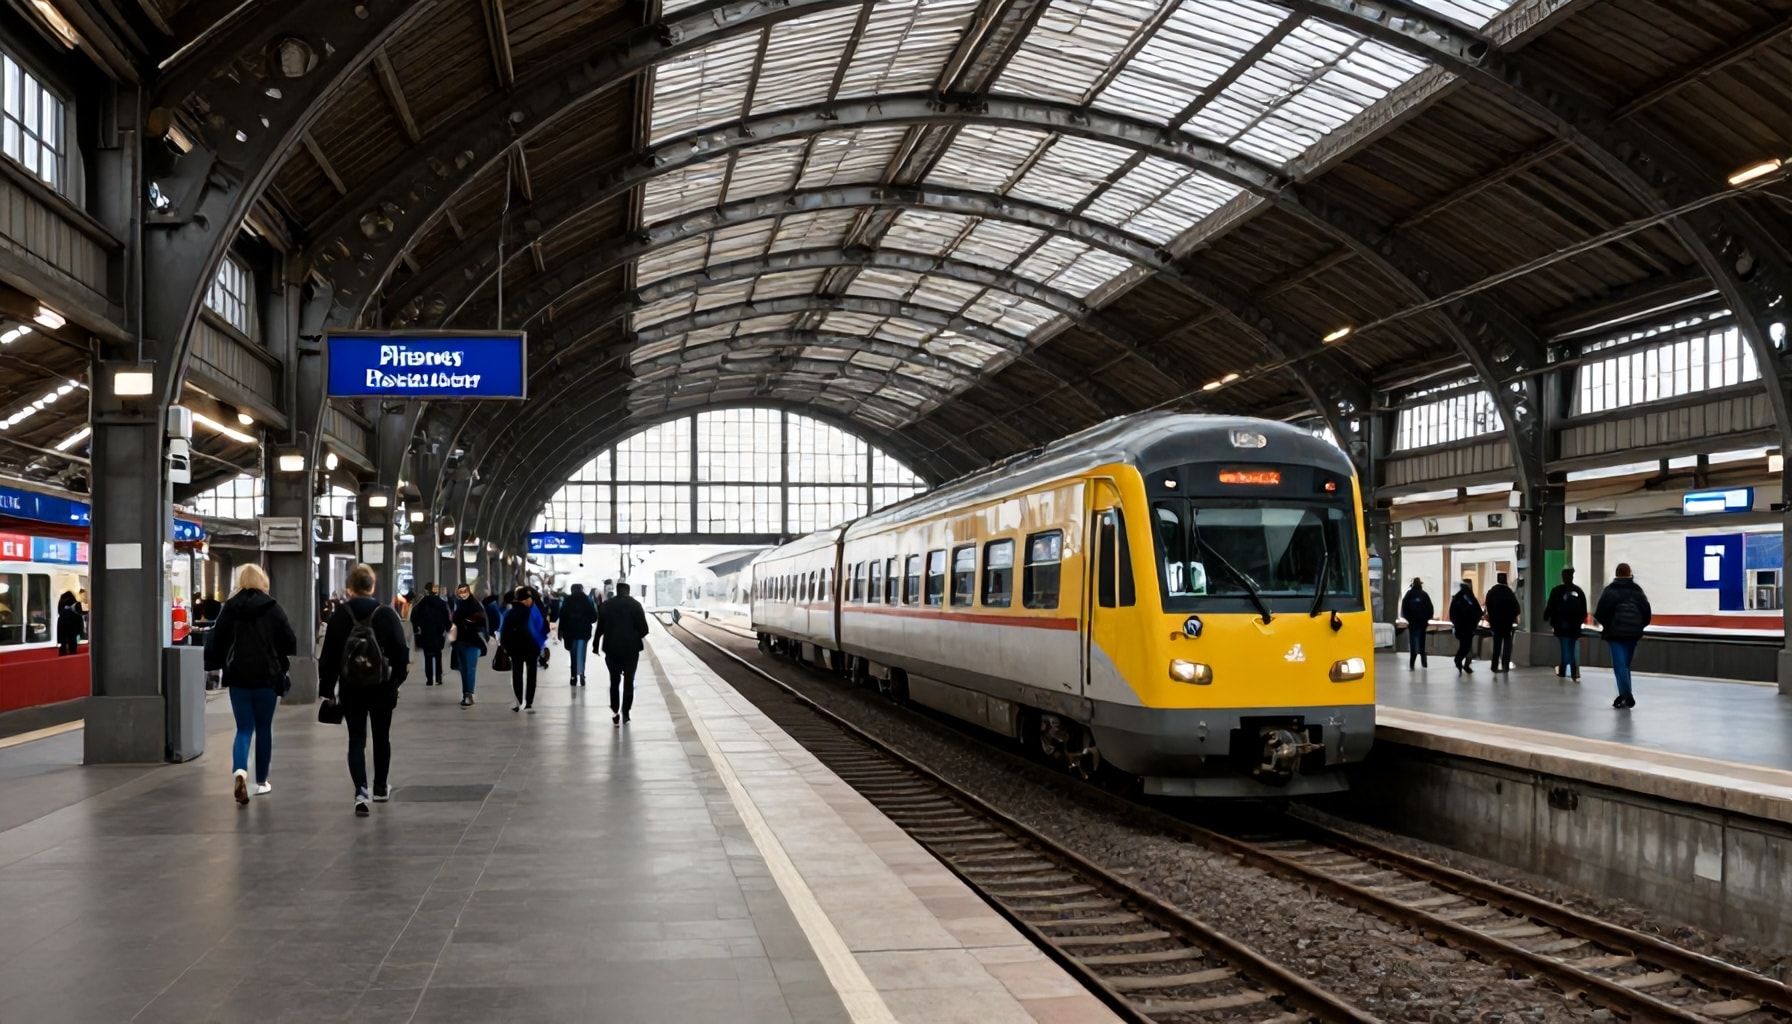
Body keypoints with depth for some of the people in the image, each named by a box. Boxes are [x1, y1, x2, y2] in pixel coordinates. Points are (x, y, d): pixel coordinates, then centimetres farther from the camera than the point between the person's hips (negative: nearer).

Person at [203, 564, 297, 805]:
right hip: (267, 677, -1)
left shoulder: (229, 608, 0)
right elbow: (290, 642, -5)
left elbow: (216, 640, -1)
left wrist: (213, 666, 13)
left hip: (238, 677, 1)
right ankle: (261, 781, 18)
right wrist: (281, 663, 13)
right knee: (263, 729, 12)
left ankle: (239, 771, -20)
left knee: (244, 729, 6)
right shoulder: (272, 608, -5)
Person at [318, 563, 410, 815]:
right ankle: (381, 787, 29)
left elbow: (329, 653, -3)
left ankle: (361, 792, -12)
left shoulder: (340, 615, -6)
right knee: (381, 737, 17)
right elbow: (400, 650, -4)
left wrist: (327, 688, 4)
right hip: (382, 687, 1)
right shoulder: (387, 613, -6)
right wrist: (397, 679, 9)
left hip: (351, 688, 0)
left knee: (356, 740, 4)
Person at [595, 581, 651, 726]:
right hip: (631, 648, -1)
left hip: (612, 649, 1)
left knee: (614, 680, 12)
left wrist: (595, 644, 12)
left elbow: (600, 627, 0)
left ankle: (615, 712, 4)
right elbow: (644, 629, -7)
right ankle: (625, 712, 8)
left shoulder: (606, 605, 0)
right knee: (629, 681, 10)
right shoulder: (636, 605, -5)